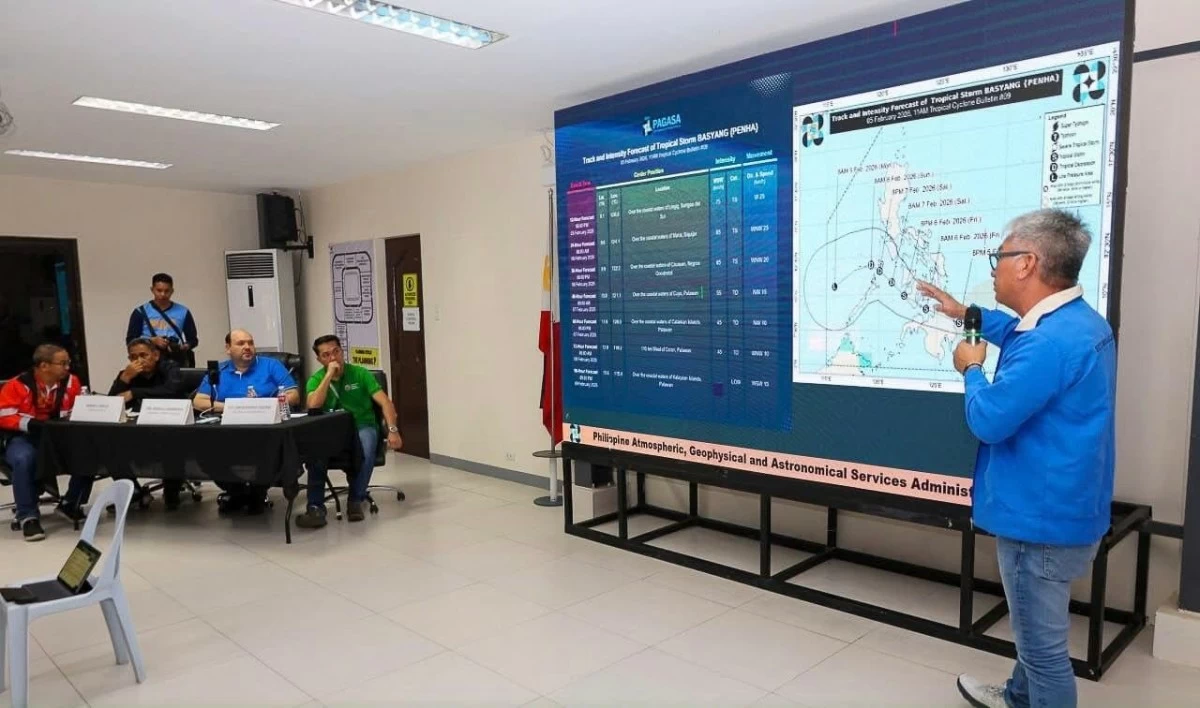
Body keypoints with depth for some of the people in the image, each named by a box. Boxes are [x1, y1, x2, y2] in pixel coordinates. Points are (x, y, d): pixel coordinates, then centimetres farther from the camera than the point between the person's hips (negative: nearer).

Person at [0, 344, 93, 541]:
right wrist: (30, 424, -27)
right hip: (24, 438, -3)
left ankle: (70, 504, 1)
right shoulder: (18, 385, -12)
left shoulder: (71, 382, -3)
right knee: (24, 459, -36)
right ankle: (28, 517, -19)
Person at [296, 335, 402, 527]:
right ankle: (316, 507, -25)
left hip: (362, 426, -1)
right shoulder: (316, 380, 5)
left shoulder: (360, 373, 1)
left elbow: (385, 403, -7)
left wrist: (392, 430, -23)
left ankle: (355, 501, -14)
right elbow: (313, 406, -16)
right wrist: (329, 374, -15)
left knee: (365, 450, -34)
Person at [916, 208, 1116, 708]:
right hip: (1058, 510, 11)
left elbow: (988, 419, -25)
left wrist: (971, 369, -7)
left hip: (1042, 520, -11)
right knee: (1038, 630, 28)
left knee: (1043, 643, 5)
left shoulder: (1052, 342, -29)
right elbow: (1021, 336, 28)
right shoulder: (1079, 321, 5)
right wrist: (966, 314, 30)